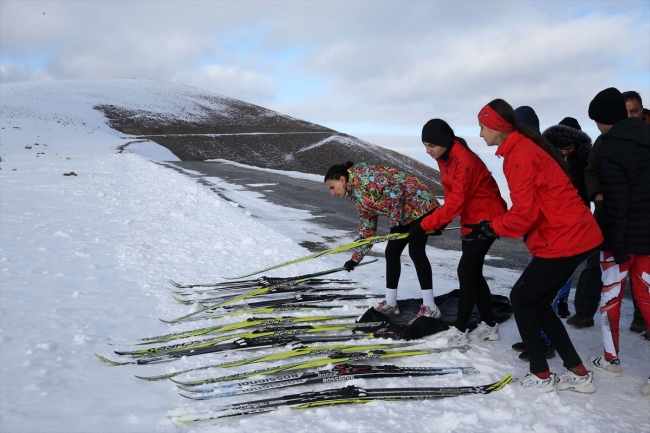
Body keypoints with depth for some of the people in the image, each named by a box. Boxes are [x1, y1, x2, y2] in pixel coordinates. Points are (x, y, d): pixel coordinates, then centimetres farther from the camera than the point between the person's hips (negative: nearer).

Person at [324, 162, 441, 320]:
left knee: (416, 252, -13)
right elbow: (367, 226, 16)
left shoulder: (361, 175, -16)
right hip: (405, 213, 10)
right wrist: (356, 258, 15)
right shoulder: (356, 195, 12)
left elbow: (393, 189, -27)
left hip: (419, 203, -10)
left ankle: (430, 308, -9)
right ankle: (390, 303, 16)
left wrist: (395, 221, -22)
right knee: (391, 252, 8)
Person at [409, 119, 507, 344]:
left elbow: (456, 202, -28)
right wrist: (441, 222, -4)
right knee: (473, 272, 11)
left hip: (486, 218, -9)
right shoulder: (444, 158, 2)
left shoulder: (464, 160, -27)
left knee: (466, 271, -7)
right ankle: (489, 326, 21)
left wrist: (425, 224, -25)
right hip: (471, 219, 9)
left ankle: (459, 330, 3)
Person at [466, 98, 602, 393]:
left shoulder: (520, 156, -18)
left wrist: (493, 228, -7)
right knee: (537, 302, 15)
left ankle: (541, 375, 13)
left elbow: (525, 212, -22)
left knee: (521, 299, 3)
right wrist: (497, 225, 6)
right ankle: (579, 373, 21)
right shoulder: (523, 148, 14)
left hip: (563, 241, -10)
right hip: (576, 236, 10)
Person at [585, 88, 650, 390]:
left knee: (610, 294, 9)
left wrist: (617, 247, -16)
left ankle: (610, 359, 19)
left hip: (624, 236, -6)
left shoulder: (611, 148, -16)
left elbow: (616, 202, -19)